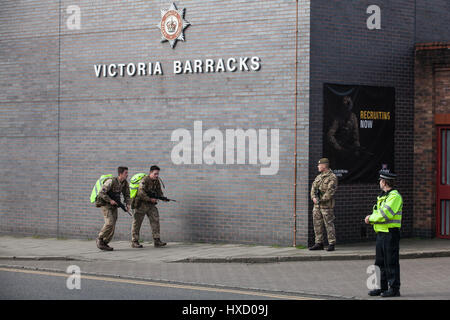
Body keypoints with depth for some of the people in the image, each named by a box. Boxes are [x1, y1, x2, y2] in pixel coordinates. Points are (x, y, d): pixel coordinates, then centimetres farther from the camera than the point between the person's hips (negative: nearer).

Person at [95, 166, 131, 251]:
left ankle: (104, 244, 10)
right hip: (105, 204, -7)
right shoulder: (111, 181, -22)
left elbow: (127, 194, 7)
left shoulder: (125, 183, -1)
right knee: (109, 223, -21)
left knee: (112, 226, 1)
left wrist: (128, 204, -10)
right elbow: (101, 193, -25)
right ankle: (100, 239, -4)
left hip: (113, 206, 7)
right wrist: (110, 200, -25)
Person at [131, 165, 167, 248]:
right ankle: (134, 242, 7)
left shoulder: (157, 181, 6)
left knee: (155, 221, -4)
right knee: (137, 223, 0)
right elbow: (141, 193, -27)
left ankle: (157, 241, -4)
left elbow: (159, 192, 8)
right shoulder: (144, 181, -18)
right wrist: (150, 199, -29)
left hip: (151, 204, 7)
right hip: (141, 204, -7)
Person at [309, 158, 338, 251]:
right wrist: (314, 197, -6)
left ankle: (331, 244, -2)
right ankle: (319, 243, 15)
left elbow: (330, 191, -16)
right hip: (317, 205, 8)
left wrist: (321, 200, -18)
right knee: (317, 224, 8)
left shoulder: (332, 177, -7)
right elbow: (313, 187, 11)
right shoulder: (318, 177, 18)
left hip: (326, 205, -8)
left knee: (329, 224, -5)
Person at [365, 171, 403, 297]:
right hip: (381, 233, 10)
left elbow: (385, 214, -22)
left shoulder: (394, 196, -13)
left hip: (390, 234, -10)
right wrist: (371, 218, -2)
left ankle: (394, 288, 0)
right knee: (380, 262, 13)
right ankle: (382, 287, 20)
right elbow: (378, 213, 20)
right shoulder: (383, 196, 18)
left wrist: (371, 218, -10)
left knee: (391, 262, -5)